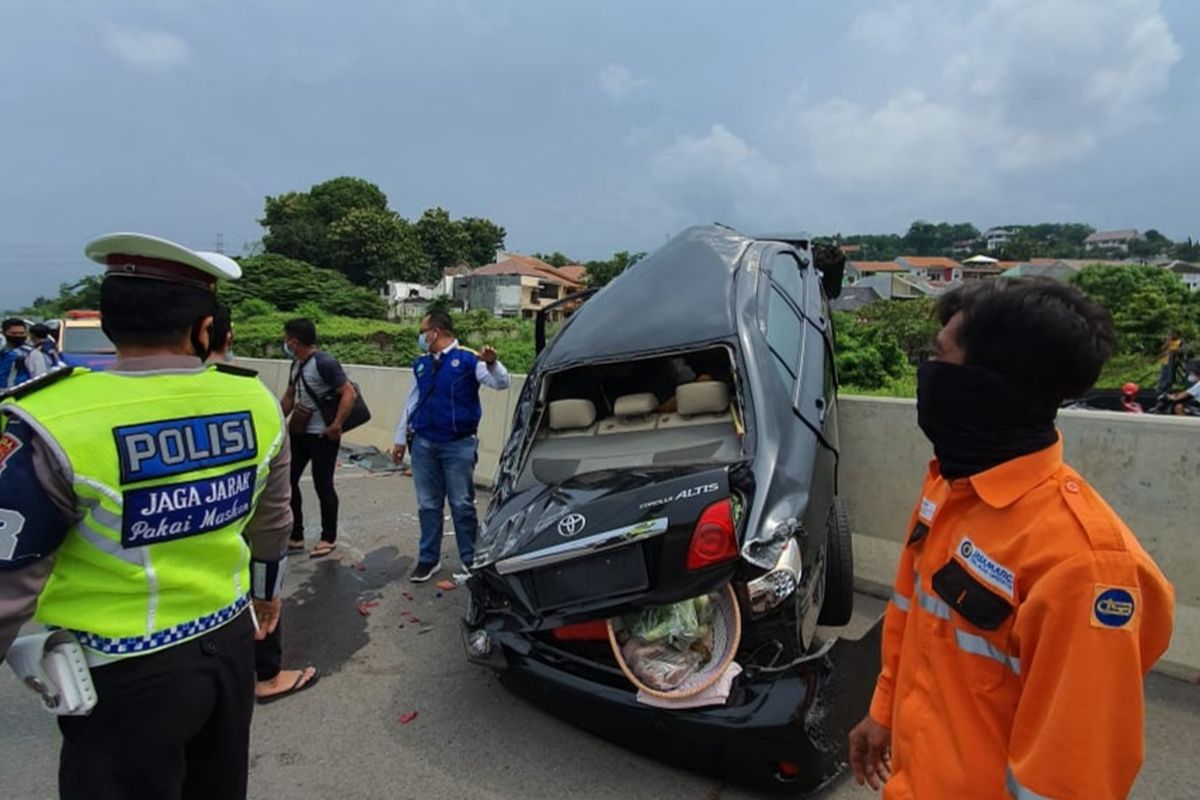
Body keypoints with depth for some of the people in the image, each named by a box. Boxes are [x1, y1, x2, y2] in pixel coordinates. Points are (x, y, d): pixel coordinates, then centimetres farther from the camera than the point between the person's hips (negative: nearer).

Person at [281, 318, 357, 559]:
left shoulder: (324, 363, -17)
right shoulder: (297, 364, 9)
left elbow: (349, 393, -22)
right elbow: (289, 396, 21)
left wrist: (336, 426, -23)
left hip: (322, 435, -9)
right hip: (298, 433, 9)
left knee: (322, 485, 1)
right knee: (288, 481, 10)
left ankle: (329, 539, 16)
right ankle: (295, 537, 22)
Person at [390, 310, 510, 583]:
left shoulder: (467, 359, -6)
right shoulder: (421, 364, 12)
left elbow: (501, 383, -15)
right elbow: (411, 403, 18)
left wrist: (492, 363, -35)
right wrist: (400, 439, 18)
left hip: (458, 445, -5)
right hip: (423, 444, 5)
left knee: (462, 505, 3)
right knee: (428, 505, 12)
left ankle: (470, 561, 15)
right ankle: (429, 559, 24)